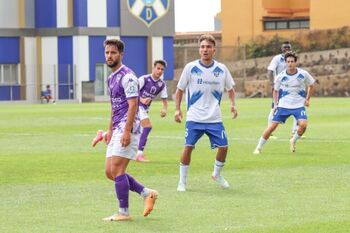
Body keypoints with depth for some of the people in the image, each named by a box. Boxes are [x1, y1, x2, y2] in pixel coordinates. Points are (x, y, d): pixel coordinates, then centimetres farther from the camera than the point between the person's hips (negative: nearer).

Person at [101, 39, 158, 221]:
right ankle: (147, 194, 14)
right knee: (110, 172, 7)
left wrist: (127, 131, -23)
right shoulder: (111, 78, 18)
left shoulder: (127, 76, -11)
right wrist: (110, 130, 23)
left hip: (127, 128, -10)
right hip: (117, 129, 10)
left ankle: (123, 213, -3)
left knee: (116, 170, -11)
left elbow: (132, 105, -18)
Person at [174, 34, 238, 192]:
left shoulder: (221, 69, 1)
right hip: (194, 118, -2)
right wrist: (177, 109, -2)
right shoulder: (190, 68, -4)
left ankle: (217, 174, 25)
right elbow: (180, 89, 6)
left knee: (223, 146, -3)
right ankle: (182, 182, 5)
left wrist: (233, 104, -1)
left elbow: (230, 89, 16)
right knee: (188, 147, -9)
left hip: (214, 119, 2)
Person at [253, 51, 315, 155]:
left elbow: (311, 86, 11)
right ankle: (259, 147, 8)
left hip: (299, 105, 0)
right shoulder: (280, 76, -6)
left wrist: (307, 99, 2)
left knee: (303, 124, -24)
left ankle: (294, 140, 6)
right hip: (283, 105, 0)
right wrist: (275, 104, 1)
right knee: (272, 126, -5)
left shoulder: (303, 74, -8)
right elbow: (275, 90, 11)